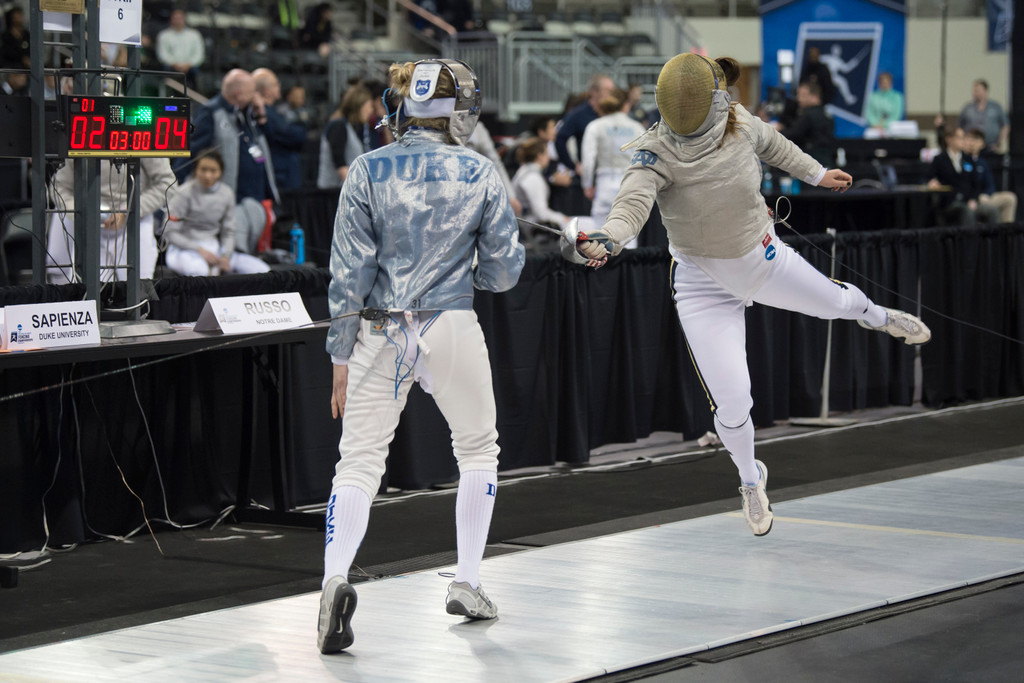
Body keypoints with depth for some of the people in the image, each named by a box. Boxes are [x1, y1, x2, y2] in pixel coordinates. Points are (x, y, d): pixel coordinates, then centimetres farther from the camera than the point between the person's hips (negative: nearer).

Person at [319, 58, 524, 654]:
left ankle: (336, 579, -25)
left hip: (381, 334, 1)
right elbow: (503, 273, 0)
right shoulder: (480, 175, -3)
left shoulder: (369, 171, -2)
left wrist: (341, 361, 2)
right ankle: (467, 583, 22)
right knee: (479, 450, 24)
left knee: (358, 468, 1)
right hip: (452, 330, 0)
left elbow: (349, 273, -4)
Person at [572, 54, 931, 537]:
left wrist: (816, 174, 15)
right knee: (732, 406, -6)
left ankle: (875, 315, 65)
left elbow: (768, 142, 6)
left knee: (834, 303, 25)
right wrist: (607, 239, -67)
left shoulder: (738, 123, -18)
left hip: (763, 260, 3)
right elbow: (633, 203, -47)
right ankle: (751, 479, 27)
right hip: (703, 285, -3)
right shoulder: (656, 151, -29)